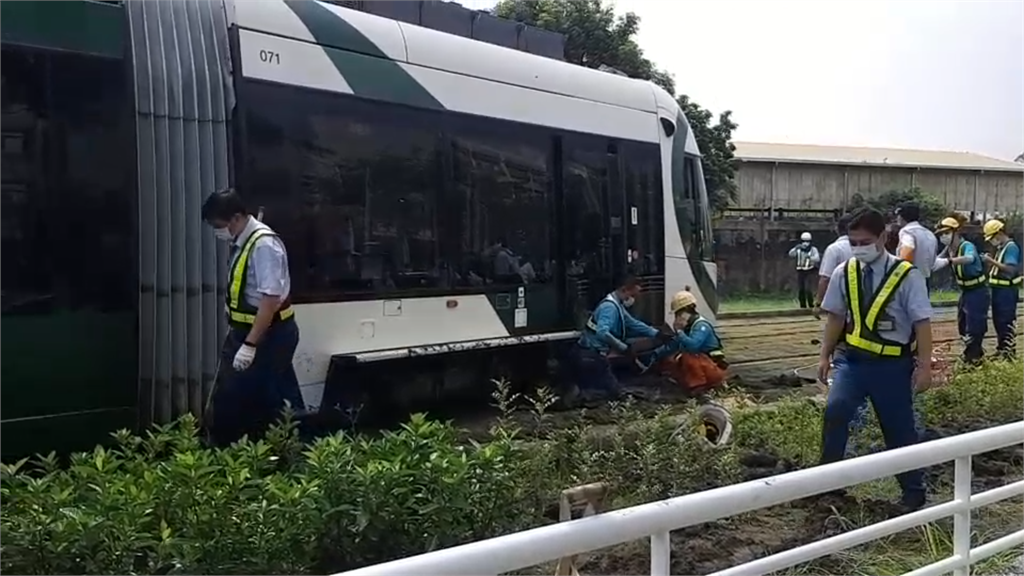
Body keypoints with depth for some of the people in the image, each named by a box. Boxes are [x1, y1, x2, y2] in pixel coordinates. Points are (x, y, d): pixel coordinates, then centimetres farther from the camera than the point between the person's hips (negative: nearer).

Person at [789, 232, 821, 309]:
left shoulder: (813, 249, -2)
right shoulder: (798, 250, 6)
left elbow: (817, 258, -20)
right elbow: (791, 254, -13)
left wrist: (810, 257, -41)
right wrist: (796, 248, -31)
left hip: (809, 272, -3)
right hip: (800, 272, 3)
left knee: (807, 289, -16)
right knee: (800, 290, 4)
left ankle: (811, 305, -1)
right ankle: (803, 307, 17)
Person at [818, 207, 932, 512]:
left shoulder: (906, 275, -11)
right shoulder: (844, 273, 0)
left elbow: (922, 323, -9)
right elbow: (836, 317, 8)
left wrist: (924, 365, -11)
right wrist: (825, 355, 7)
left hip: (892, 365, -2)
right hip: (853, 359, 2)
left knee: (899, 429, 9)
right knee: (834, 412, -17)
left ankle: (913, 491, 28)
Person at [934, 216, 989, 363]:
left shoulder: (967, 246, -27)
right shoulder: (950, 248, -1)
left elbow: (969, 259, -49)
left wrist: (947, 261, -61)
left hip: (978, 292, -9)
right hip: (965, 291, 9)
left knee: (974, 325, -7)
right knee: (962, 325, 18)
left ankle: (972, 358, 4)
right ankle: (976, 352, 35)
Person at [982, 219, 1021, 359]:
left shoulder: (1011, 247, -16)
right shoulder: (1002, 247, 13)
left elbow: (1011, 269, -25)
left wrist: (992, 261, -24)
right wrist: (991, 262, 3)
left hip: (1007, 291, -10)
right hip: (999, 290, 10)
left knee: (1007, 322, -4)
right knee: (998, 321, 16)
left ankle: (1009, 353, 2)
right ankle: (1001, 349, 26)